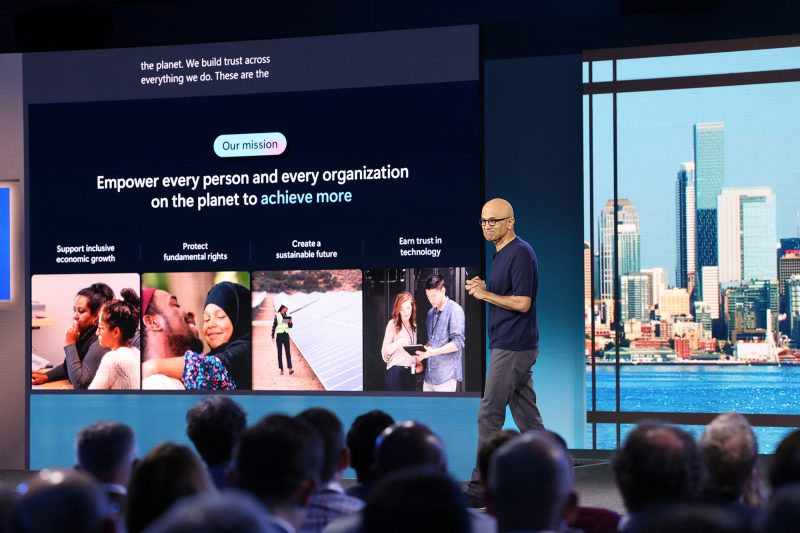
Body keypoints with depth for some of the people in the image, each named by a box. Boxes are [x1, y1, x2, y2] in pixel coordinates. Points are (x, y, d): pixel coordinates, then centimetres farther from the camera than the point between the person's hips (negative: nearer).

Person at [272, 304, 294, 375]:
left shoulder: (287, 316, 7)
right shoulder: (277, 315, -4)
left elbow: (290, 326, 7)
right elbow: (274, 326, -2)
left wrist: (290, 322, -16)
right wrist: (273, 336, -6)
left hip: (286, 335, 3)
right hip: (278, 335, -3)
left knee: (288, 352, -9)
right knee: (280, 353, 1)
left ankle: (290, 369, -18)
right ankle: (281, 370, 6)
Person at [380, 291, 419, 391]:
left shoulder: (414, 325, 14)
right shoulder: (393, 324, -3)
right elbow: (385, 350, -7)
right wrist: (398, 343, -24)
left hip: (411, 372, 5)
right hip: (396, 371, -5)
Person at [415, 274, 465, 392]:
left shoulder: (455, 310, -8)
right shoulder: (431, 312, 16)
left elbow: (458, 343, -14)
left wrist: (433, 352, -22)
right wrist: (422, 353, 3)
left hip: (446, 375, -7)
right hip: (429, 375, 7)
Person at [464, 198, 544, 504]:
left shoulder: (520, 253, -16)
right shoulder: (500, 254, 15)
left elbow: (522, 303, -21)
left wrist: (485, 294, -13)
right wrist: (482, 289, 6)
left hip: (512, 348, -10)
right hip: (509, 345, 10)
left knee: (489, 415, -8)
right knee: (526, 416, 12)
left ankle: (481, 487, -4)